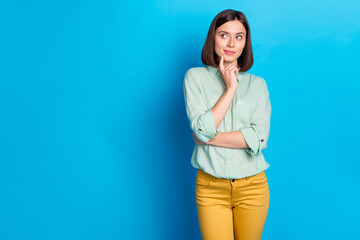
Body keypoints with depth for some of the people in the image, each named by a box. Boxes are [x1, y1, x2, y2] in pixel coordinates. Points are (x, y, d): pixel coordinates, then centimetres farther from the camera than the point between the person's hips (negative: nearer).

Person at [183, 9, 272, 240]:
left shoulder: (258, 84, 4)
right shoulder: (195, 77, 0)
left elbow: (260, 138, -9)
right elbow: (202, 128, -12)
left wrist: (208, 137, -12)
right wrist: (230, 88, -11)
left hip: (252, 186, 2)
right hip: (211, 188, -1)